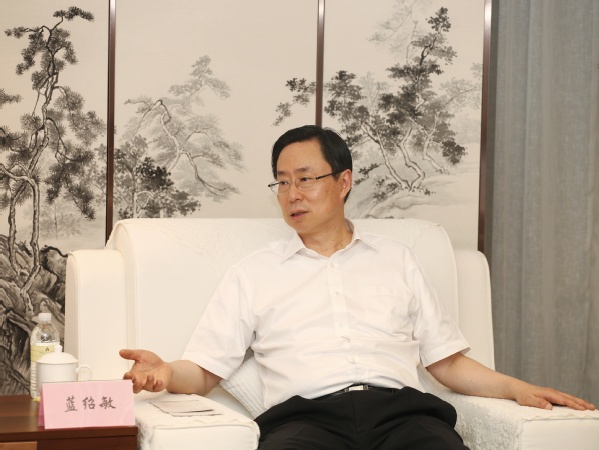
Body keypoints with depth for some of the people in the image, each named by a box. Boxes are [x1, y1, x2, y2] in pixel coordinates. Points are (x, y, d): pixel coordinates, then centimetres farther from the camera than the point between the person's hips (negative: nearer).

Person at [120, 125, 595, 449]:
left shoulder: (396, 259, 26)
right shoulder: (252, 273, 23)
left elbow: (447, 360, 23)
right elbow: (205, 370, 15)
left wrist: (517, 387, 6)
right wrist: (167, 373, -8)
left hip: (400, 408, 2)